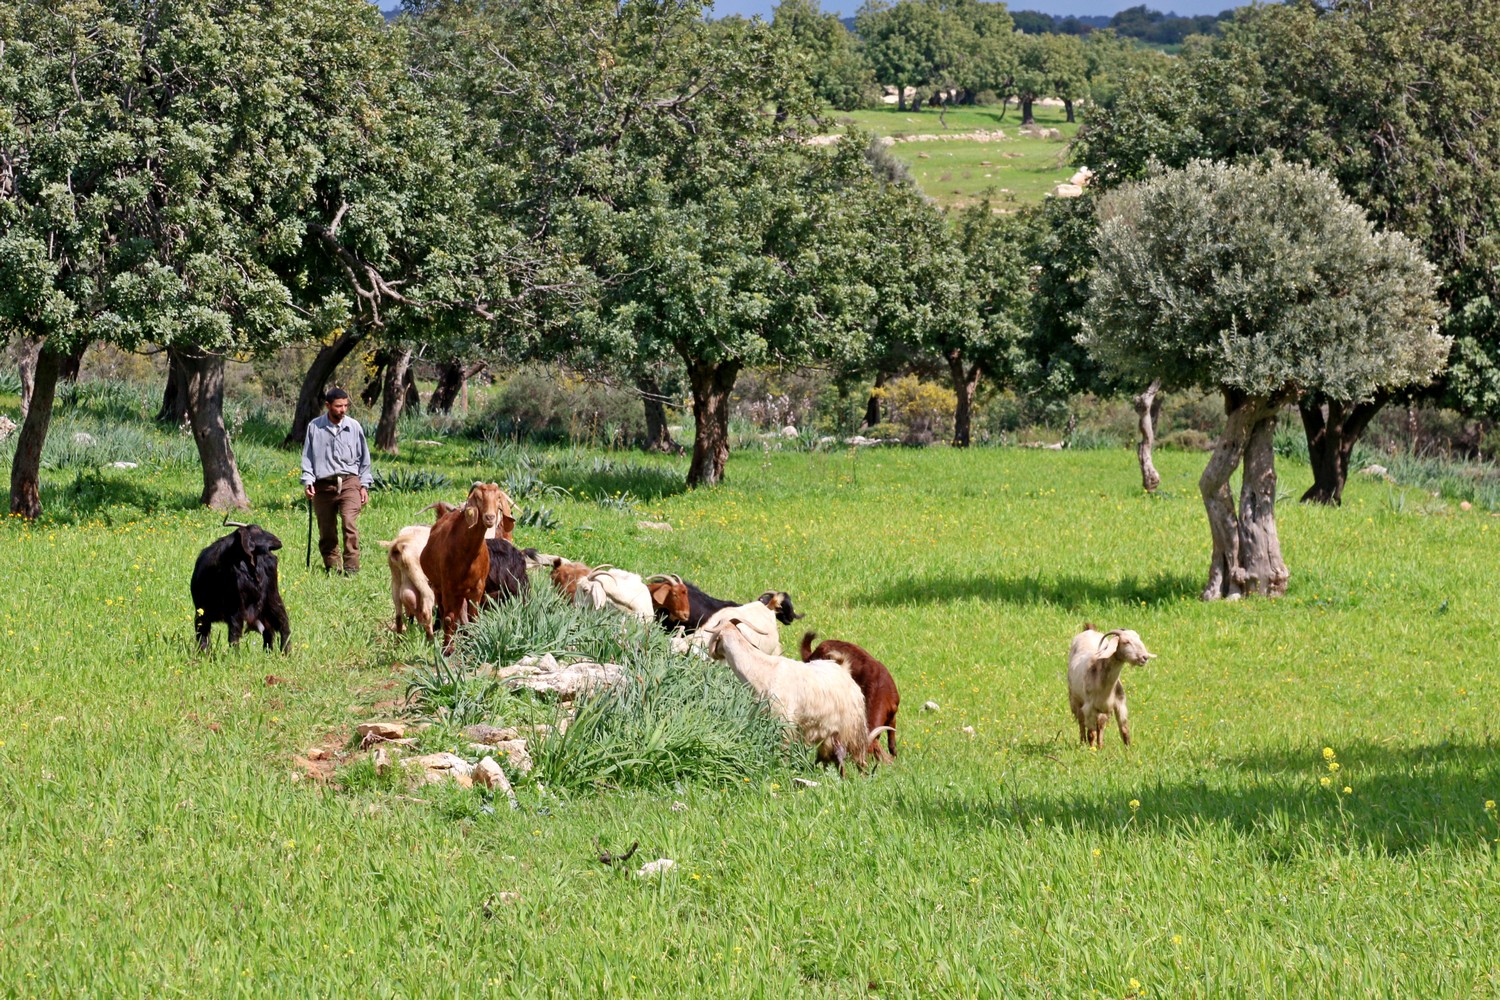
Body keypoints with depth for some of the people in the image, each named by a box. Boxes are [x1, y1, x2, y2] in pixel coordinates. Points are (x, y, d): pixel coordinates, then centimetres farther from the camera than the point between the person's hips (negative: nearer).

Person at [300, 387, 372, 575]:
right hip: (323, 485, 1)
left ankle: (351, 568, -18)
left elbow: (364, 458, 13)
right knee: (326, 531, 3)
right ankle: (331, 567, 17)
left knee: (350, 523, -19)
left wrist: (364, 485, 9)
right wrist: (308, 481, -2)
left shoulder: (354, 427, 6)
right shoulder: (315, 427, 4)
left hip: (349, 482, -1)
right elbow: (307, 456, 10)